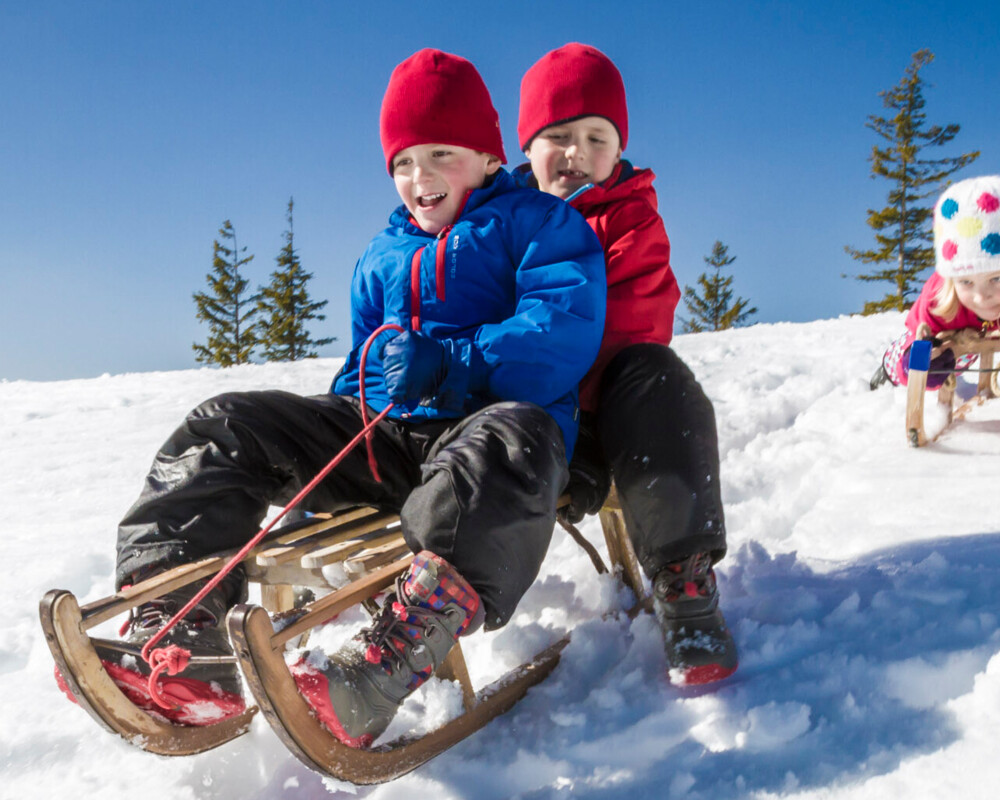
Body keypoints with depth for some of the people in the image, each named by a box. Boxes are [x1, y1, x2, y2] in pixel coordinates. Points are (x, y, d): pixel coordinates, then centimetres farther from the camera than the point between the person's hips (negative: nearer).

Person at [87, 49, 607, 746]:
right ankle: (179, 634, -22)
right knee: (225, 426, -5)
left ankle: (380, 669, -55)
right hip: (387, 435, 6)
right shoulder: (382, 257, 26)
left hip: (490, 418, -5)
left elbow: (564, 336, -10)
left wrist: (449, 363, -21)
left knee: (510, 440, -42)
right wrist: (328, 466, 9)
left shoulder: (537, 222, 7)